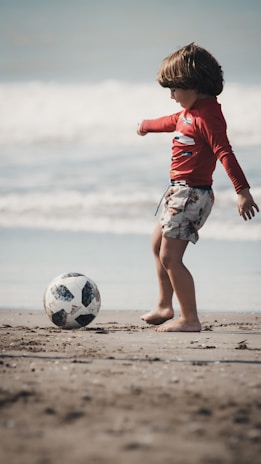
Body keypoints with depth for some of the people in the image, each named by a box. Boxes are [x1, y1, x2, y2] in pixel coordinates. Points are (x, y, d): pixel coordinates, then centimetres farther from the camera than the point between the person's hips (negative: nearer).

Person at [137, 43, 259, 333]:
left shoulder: (208, 116, -20)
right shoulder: (191, 111, 12)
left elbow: (225, 153, -30)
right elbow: (173, 122, 35)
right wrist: (148, 125, 55)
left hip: (193, 194, -11)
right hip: (179, 190, 11)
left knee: (170, 257, -12)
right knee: (158, 245, 24)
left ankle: (190, 319, -6)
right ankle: (164, 307, 36)